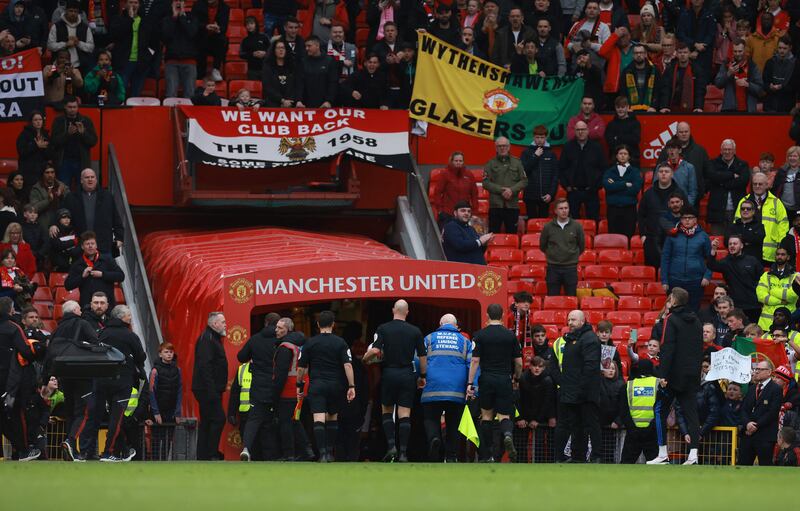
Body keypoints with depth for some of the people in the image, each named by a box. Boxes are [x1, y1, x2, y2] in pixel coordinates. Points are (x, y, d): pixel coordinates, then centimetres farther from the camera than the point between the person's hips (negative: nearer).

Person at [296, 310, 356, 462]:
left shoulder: (310, 343, 1)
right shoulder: (340, 343, 0)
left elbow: (301, 367, 4)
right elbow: (348, 365, -8)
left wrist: (299, 385, 16)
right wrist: (351, 386, -7)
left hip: (316, 385, -2)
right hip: (335, 385, 2)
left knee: (319, 420, -8)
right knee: (332, 418, 19)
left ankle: (322, 452, -23)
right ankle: (330, 452, 19)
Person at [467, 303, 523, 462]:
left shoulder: (480, 335, -2)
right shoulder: (510, 336, 3)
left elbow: (475, 361, -6)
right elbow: (519, 362, 6)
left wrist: (470, 383, -4)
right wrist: (516, 377, 25)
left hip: (486, 379, 0)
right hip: (504, 379, 0)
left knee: (486, 416, 12)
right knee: (504, 416, 4)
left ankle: (486, 455, 12)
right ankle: (508, 434, -31)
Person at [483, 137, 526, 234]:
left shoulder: (517, 162, 11)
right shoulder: (491, 163, 8)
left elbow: (524, 181, 5)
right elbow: (486, 183, 0)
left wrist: (512, 190, -11)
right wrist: (501, 190, -12)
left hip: (512, 205, 1)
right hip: (495, 204, -1)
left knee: (512, 233, 2)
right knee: (493, 233, -2)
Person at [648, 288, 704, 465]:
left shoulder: (671, 320, -10)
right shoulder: (696, 322, 12)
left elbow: (668, 349, -18)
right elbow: (700, 349, 17)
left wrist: (662, 374, -20)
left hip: (673, 376, -6)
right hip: (692, 376, 6)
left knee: (660, 411, 4)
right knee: (690, 412, 4)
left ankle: (663, 453, 1)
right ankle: (693, 453, -7)